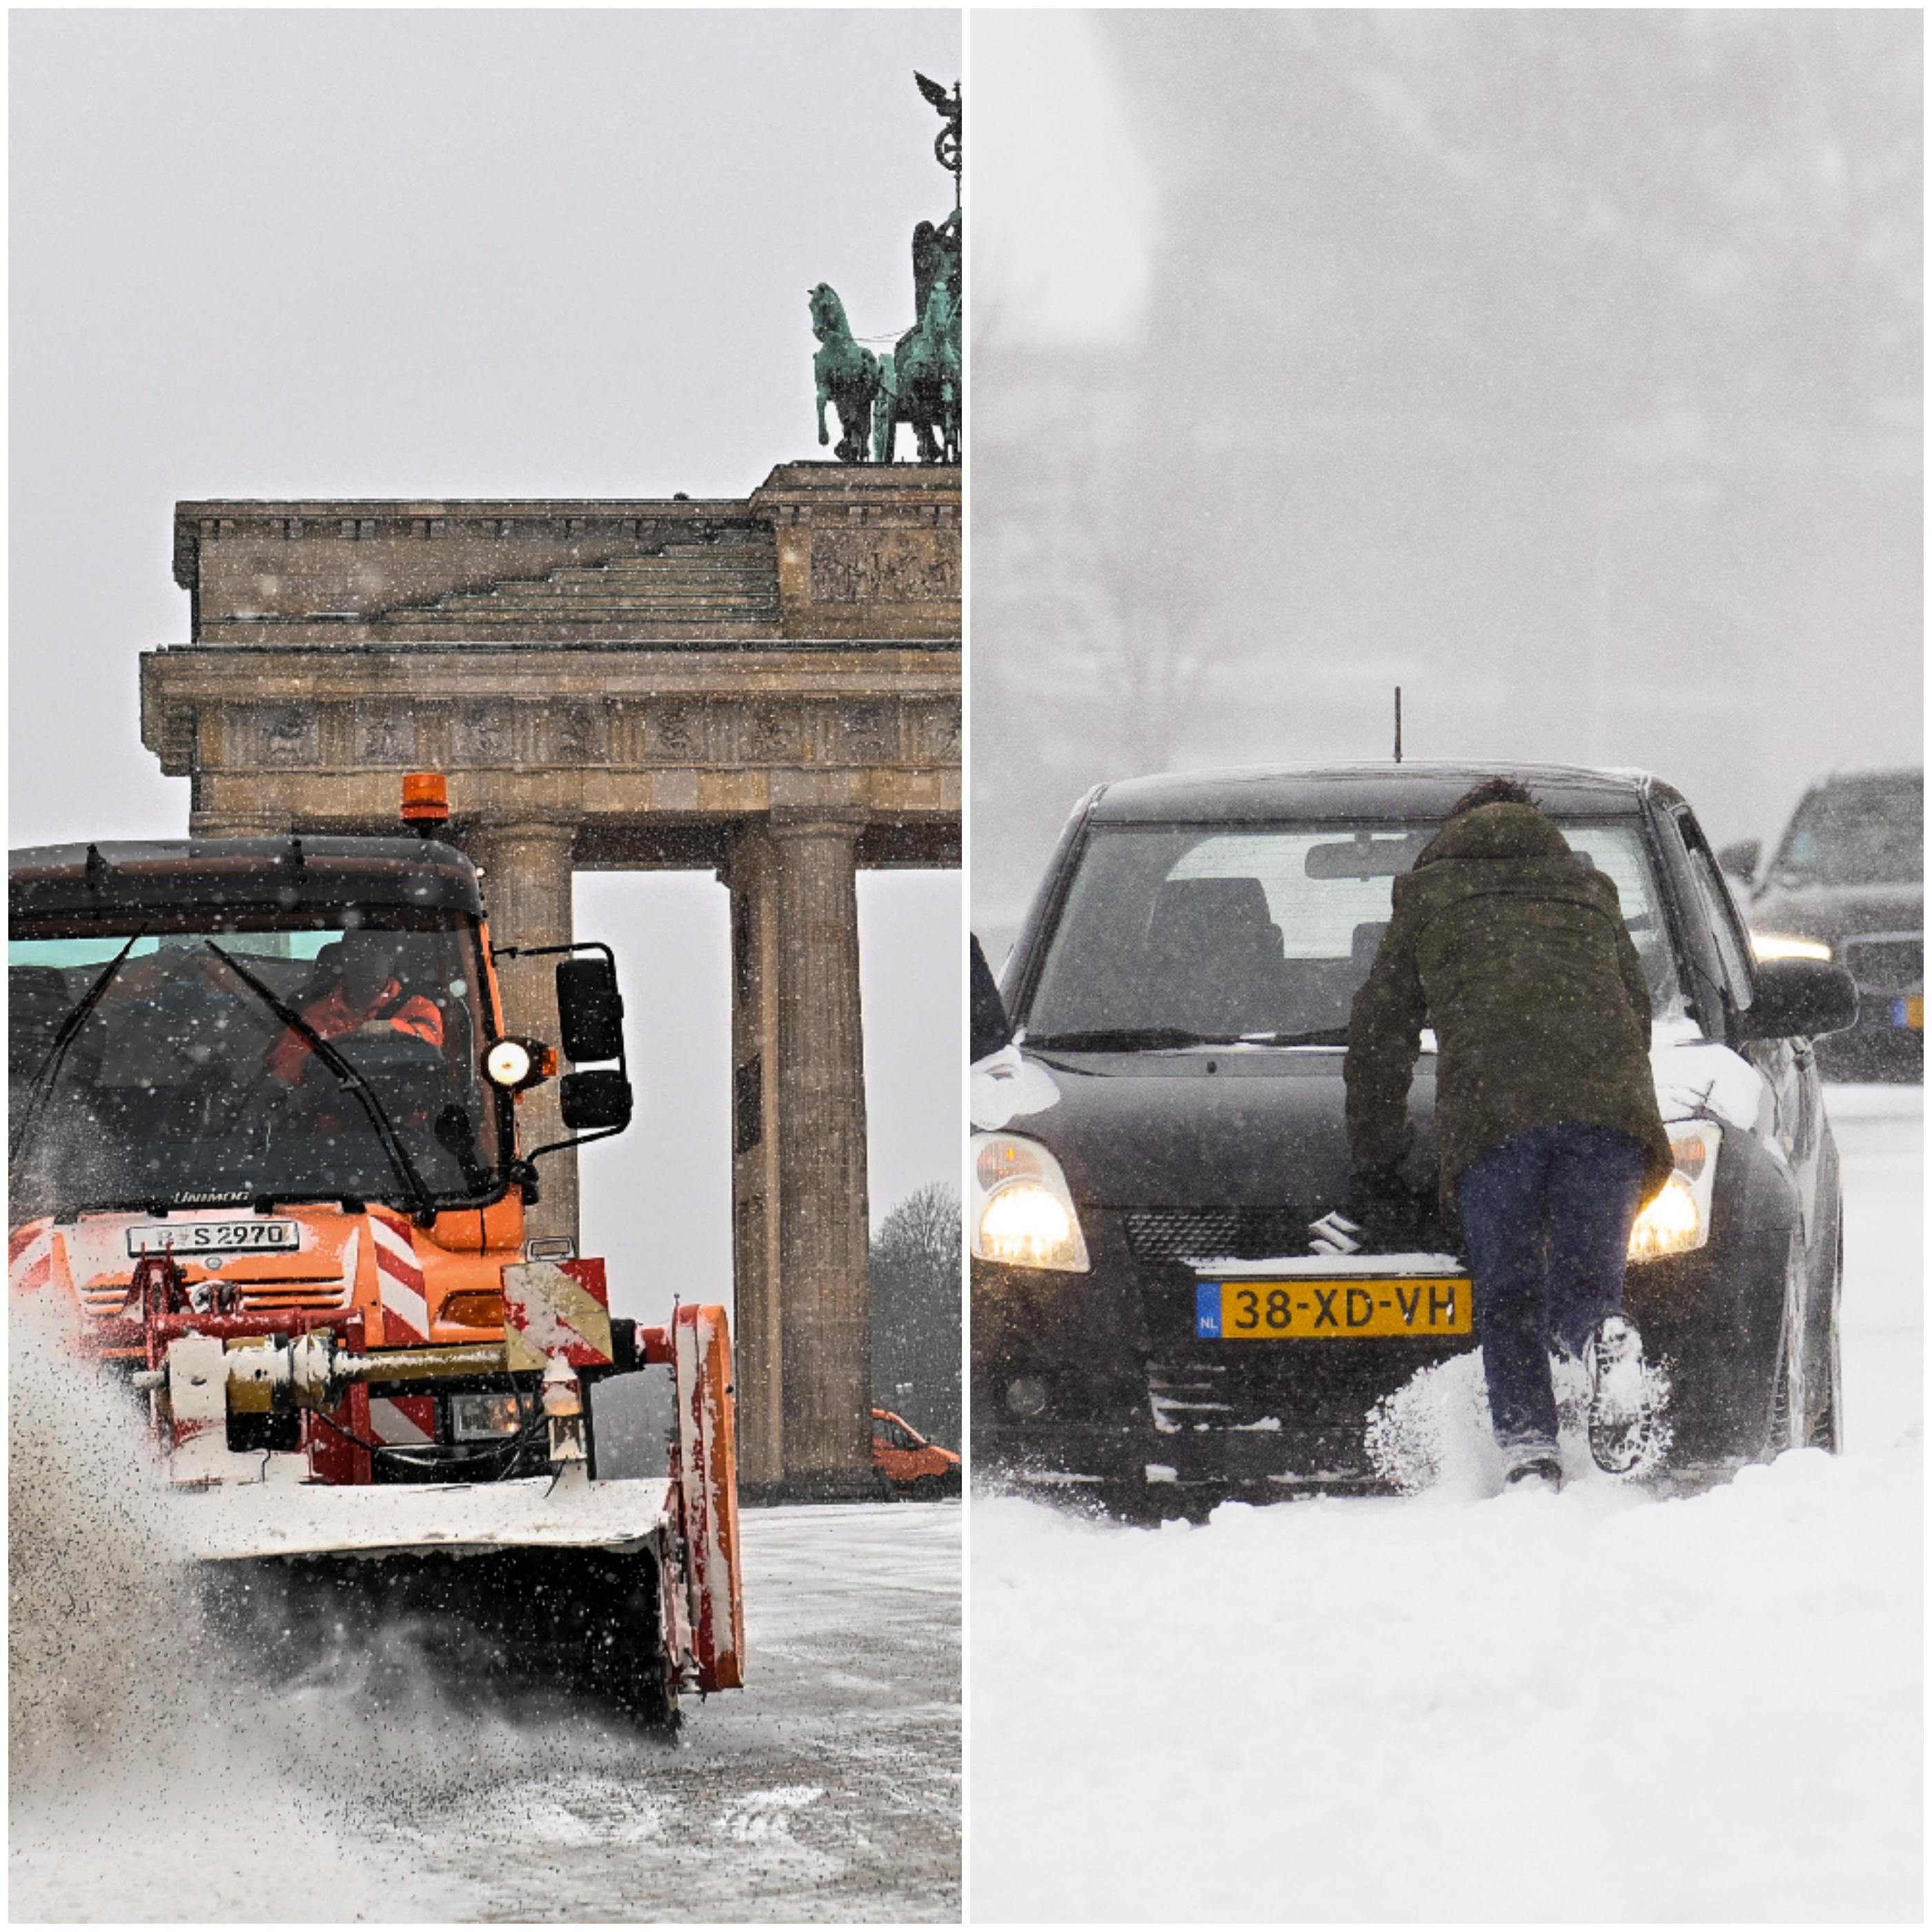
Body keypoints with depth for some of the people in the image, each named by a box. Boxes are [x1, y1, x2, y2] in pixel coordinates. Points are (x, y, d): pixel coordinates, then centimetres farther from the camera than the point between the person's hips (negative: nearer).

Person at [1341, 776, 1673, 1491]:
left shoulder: (1426, 896, 29)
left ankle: (1527, 1449, -20)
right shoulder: (1590, 891, 35)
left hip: (1490, 1110, -2)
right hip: (1607, 1103, 2)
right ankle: (1607, 1337, -31)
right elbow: (1637, 1015, 39)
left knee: (1507, 1303, 4)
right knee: (1582, 1288, 6)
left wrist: (1371, 1169, 33)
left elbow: (1378, 1039, 29)